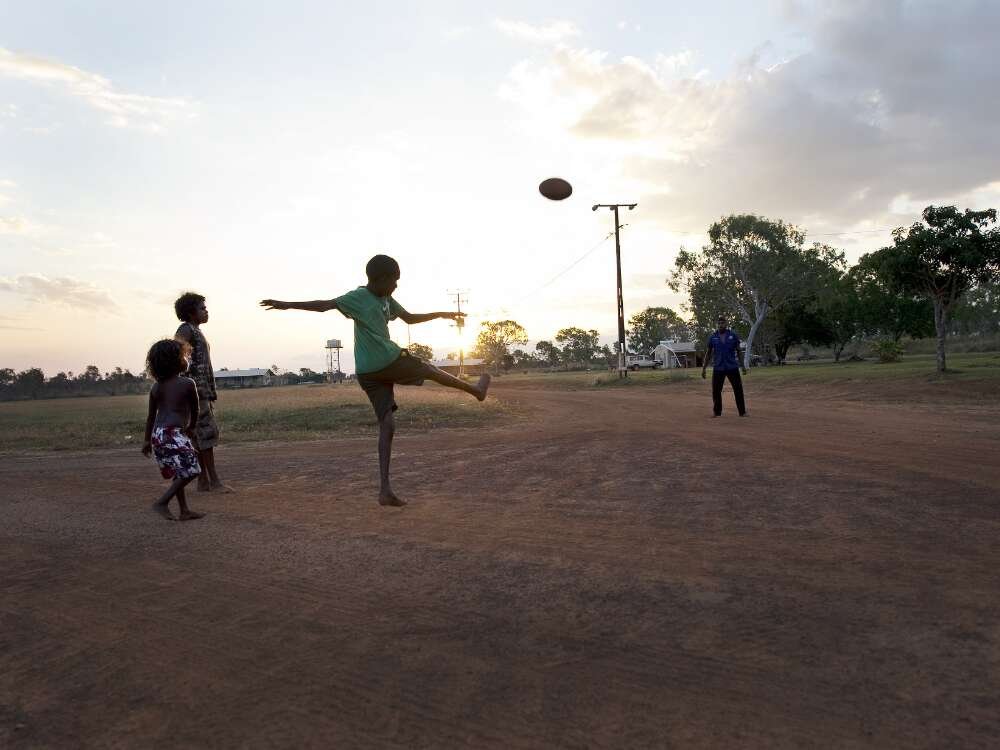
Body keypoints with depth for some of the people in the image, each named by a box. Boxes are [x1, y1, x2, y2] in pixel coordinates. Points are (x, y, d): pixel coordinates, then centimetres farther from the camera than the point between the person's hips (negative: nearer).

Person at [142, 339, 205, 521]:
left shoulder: (156, 386, 12)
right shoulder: (188, 383, -6)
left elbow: (151, 416, 17)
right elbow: (195, 411, 6)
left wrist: (147, 440, 24)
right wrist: (191, 428, 25)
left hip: (158, 434, 8)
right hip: (174, 434, -8)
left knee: (178, 473, 17)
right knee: (190, 470, -2)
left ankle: (185, 511, 20)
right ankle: (162, 503, -5)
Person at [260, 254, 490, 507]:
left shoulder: (386, 299, 16)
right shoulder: (358, 297, -9)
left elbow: (410, 318, 26)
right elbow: (325, 304, -17)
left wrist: (442, 314, 24)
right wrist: (288, 305, -26)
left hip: (369, 373, 8)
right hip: (389, 363, -8)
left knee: (387, 425, 2)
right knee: (429, 369, 14)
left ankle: (385, 489, 1)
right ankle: (476, 389, 38)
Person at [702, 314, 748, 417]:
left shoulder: (733, 335, 2)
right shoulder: (713, 337, 3)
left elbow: (738, 351, 8)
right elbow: (708, 353, 9)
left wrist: (743, 366, 7)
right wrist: (704, 368, 6)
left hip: (732, 367, 0)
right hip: (718, 369, 1)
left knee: (738, 389, 0)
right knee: (716, 391, 1)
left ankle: (742, 412, 9)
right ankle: (717, 412, 14)